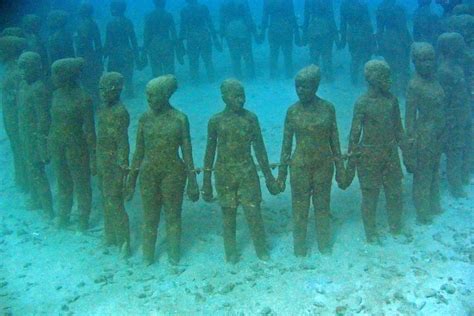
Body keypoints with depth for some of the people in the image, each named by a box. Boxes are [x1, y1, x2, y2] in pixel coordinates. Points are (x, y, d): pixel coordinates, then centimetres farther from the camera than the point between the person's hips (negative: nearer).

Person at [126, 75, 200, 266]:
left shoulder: (179, 119, -8)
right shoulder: (145, 118, 0)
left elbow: (187, 151, -3)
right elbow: (139, 151, 6)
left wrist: (192, 181, -3)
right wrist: (132, 178, 6)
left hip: (173, 172, -2)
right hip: (149, 172, 2)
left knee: (173, 215, 11)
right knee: (149, 216, 12)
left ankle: (173, 255, 29)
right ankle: (147, 255, 28)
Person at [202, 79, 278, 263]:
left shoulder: (251, 118, -1)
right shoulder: (216, 121, -4)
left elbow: (259, 148, 4)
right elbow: (210, 152, 1)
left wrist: (268, 175, 4)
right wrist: (207, 182, 1)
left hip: (247, 171, 1)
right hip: (224, 173, 0)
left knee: (254, 212, 1)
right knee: (228, 214, 9)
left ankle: (262, 250, 20)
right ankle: (231, 253, 25)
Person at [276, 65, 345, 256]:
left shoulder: (327, 108, -5)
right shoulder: (293, 111, -6)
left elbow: (335, 140, 2)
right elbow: (286, 144, -1)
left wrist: (340, 168, 3)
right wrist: (281, 174, -1)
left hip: (324, 165, 1)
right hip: (300, 166, -1)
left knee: (323, 205, 14)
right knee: (300, 207, 9)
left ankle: (324, 244, 32)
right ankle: (299, 247, 25)